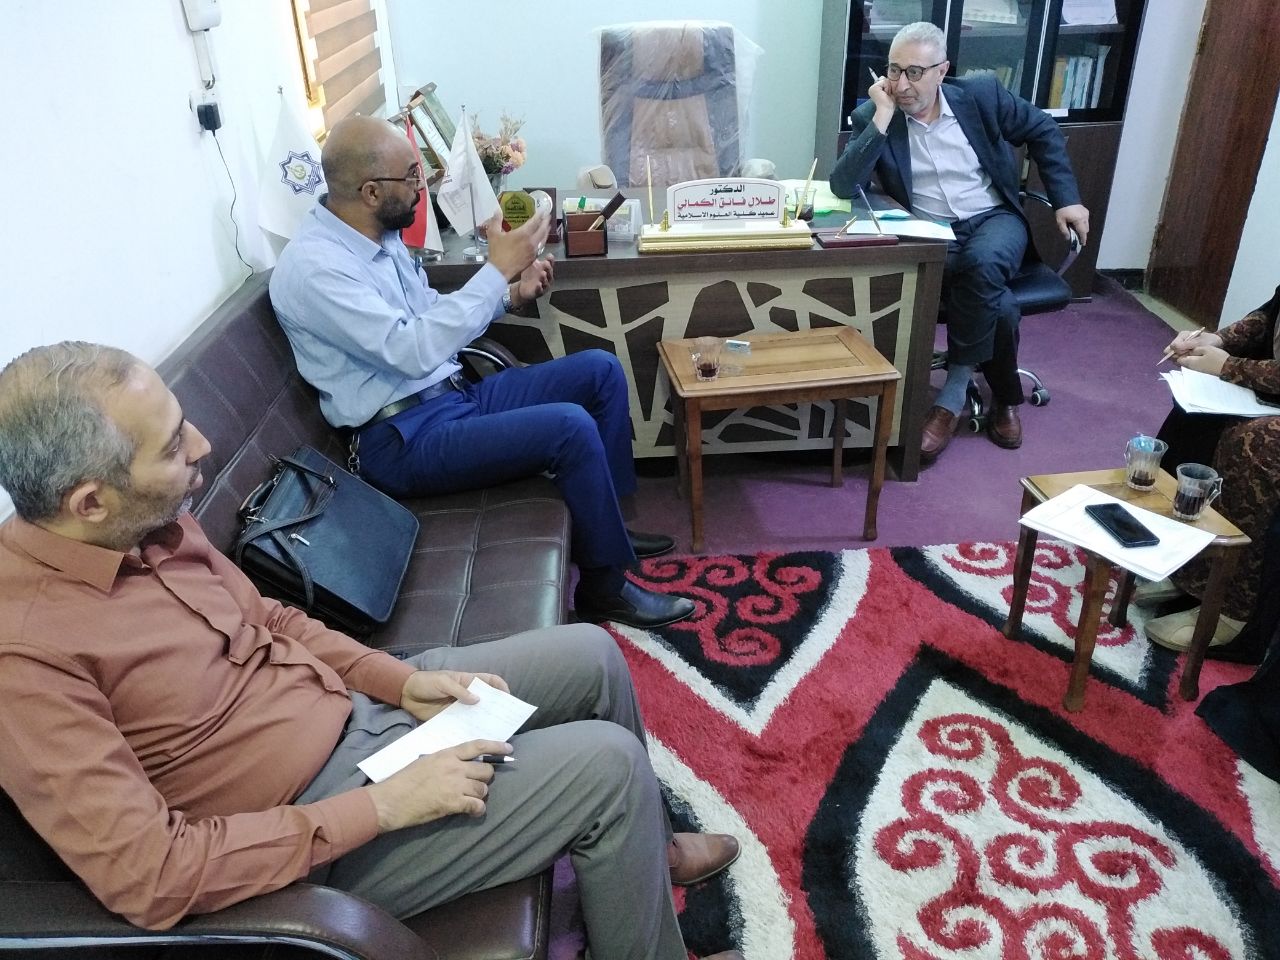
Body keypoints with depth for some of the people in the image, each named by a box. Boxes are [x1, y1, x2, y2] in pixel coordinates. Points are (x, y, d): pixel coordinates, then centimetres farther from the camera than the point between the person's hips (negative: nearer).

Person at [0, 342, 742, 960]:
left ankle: (643, 847, 35)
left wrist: (403, 681, -4)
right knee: (609, 766, -14)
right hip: (317, 829, -8)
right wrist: (383, 805, -27)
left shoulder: (148, 526, -5)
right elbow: (149, 877, -30)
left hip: (353, 709, 8)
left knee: (591, 656, 9)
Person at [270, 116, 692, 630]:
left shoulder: (379, 235, 9)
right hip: (405, 438, -9)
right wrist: (497, 269, -24)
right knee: (571, 427, -27)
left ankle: (604, 523, 15)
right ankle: (604, 585, -7)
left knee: (600, 370, 5)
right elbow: (412, 351, -28)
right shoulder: (312, 267, -19)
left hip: (454, 394, 10)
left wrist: (510, 294, 2)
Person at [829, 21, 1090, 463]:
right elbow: (843, 187, -21)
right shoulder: (871, 116, -7)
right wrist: (882, 118, -25)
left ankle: (954, 393, -21)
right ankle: (1004, 397, -8)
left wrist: (1066, 199, 5)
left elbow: (1043, 131, 12)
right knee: (995, 301, -31)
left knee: (982, 263, -35)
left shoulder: (981, 94, -3)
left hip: (994, 219, 1)